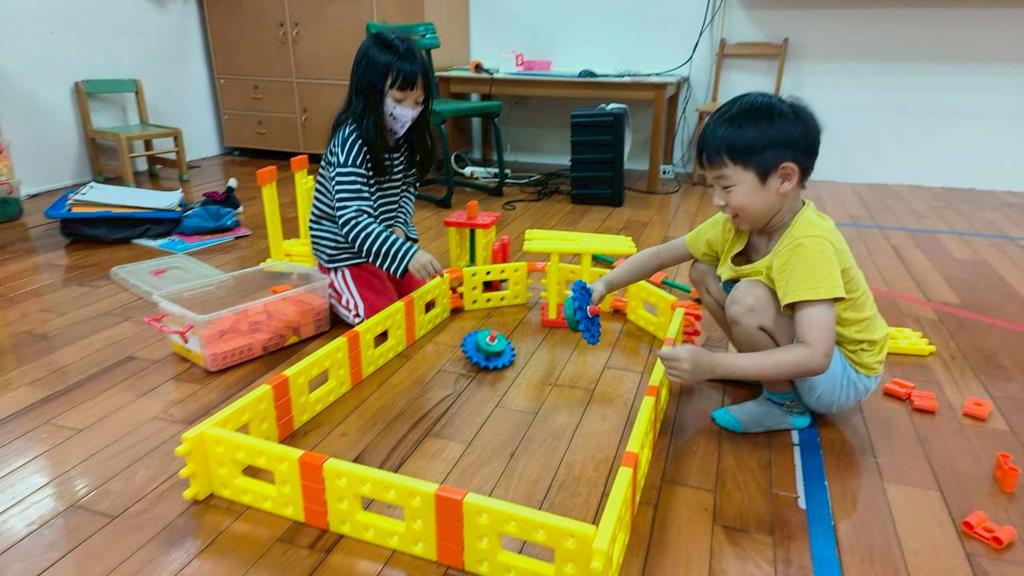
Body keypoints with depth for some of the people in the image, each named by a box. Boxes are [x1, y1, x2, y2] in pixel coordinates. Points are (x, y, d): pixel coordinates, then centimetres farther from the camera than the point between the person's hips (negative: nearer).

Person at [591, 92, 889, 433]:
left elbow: (815, 356, -40)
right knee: (703, 271, 2)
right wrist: (605, 285, -14)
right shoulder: (738, 223, -9)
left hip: (844, 372, -7)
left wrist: (713, 365, -45)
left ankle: (785, 403, -8)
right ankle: (761, 367, 11)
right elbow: (661, 255, -1)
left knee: (748, 300, -32)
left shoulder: (808, 244, -33)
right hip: (797, 355, 8)